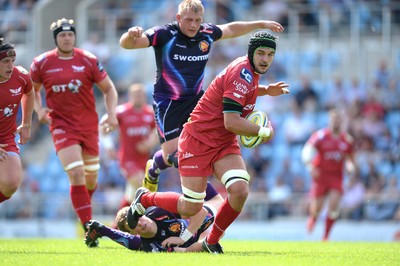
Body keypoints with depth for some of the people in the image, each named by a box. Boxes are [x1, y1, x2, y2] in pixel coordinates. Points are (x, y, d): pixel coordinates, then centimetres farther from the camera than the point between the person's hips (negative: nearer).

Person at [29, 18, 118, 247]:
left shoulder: (89, 61, -3)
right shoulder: (42, 63, -2)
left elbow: (108, 88, 5)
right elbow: (33, 89, 14)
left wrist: (112, 113, -9)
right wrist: (39, 109, -3)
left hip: (89, 125, 2)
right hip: (62, 126, -2)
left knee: (91, 177, 11)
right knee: (76, 174, -18)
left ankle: (85, 204, 45)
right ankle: (88, 225, -17)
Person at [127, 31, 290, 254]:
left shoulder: (250, 72, 5)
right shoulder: (242, 74, -24)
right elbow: (231, 122, -30)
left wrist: (266, 91, 17)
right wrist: (263, 132, -16)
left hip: (225, 144, 8)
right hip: (199, 140, -8)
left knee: (240, 191, -18)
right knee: (191, 208, -5)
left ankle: (212, 241, 4)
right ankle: (144, 198, 25)